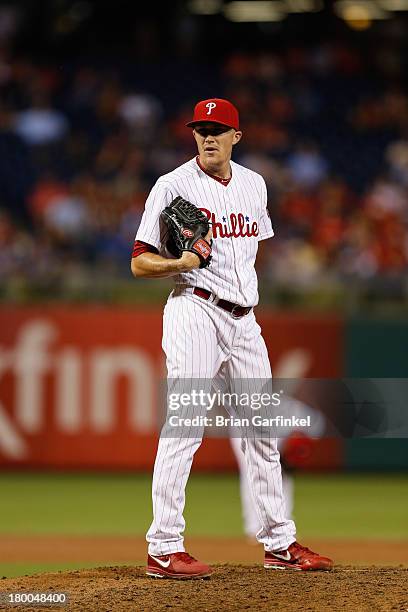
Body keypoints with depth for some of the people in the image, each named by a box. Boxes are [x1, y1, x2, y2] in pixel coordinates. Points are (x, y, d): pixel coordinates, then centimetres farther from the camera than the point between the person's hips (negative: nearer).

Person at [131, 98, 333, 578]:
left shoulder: (253, 184, 13)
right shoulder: (173, 186, -5)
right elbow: (140, 263, -7)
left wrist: (247, 294, 16)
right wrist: (181, 263, -24)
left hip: (244, 317, 7)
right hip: (195, 311, -7)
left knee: (262, 427, 9)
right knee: (184, 427, -12)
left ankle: (279, 543, 18)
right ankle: (163, 549, -12)